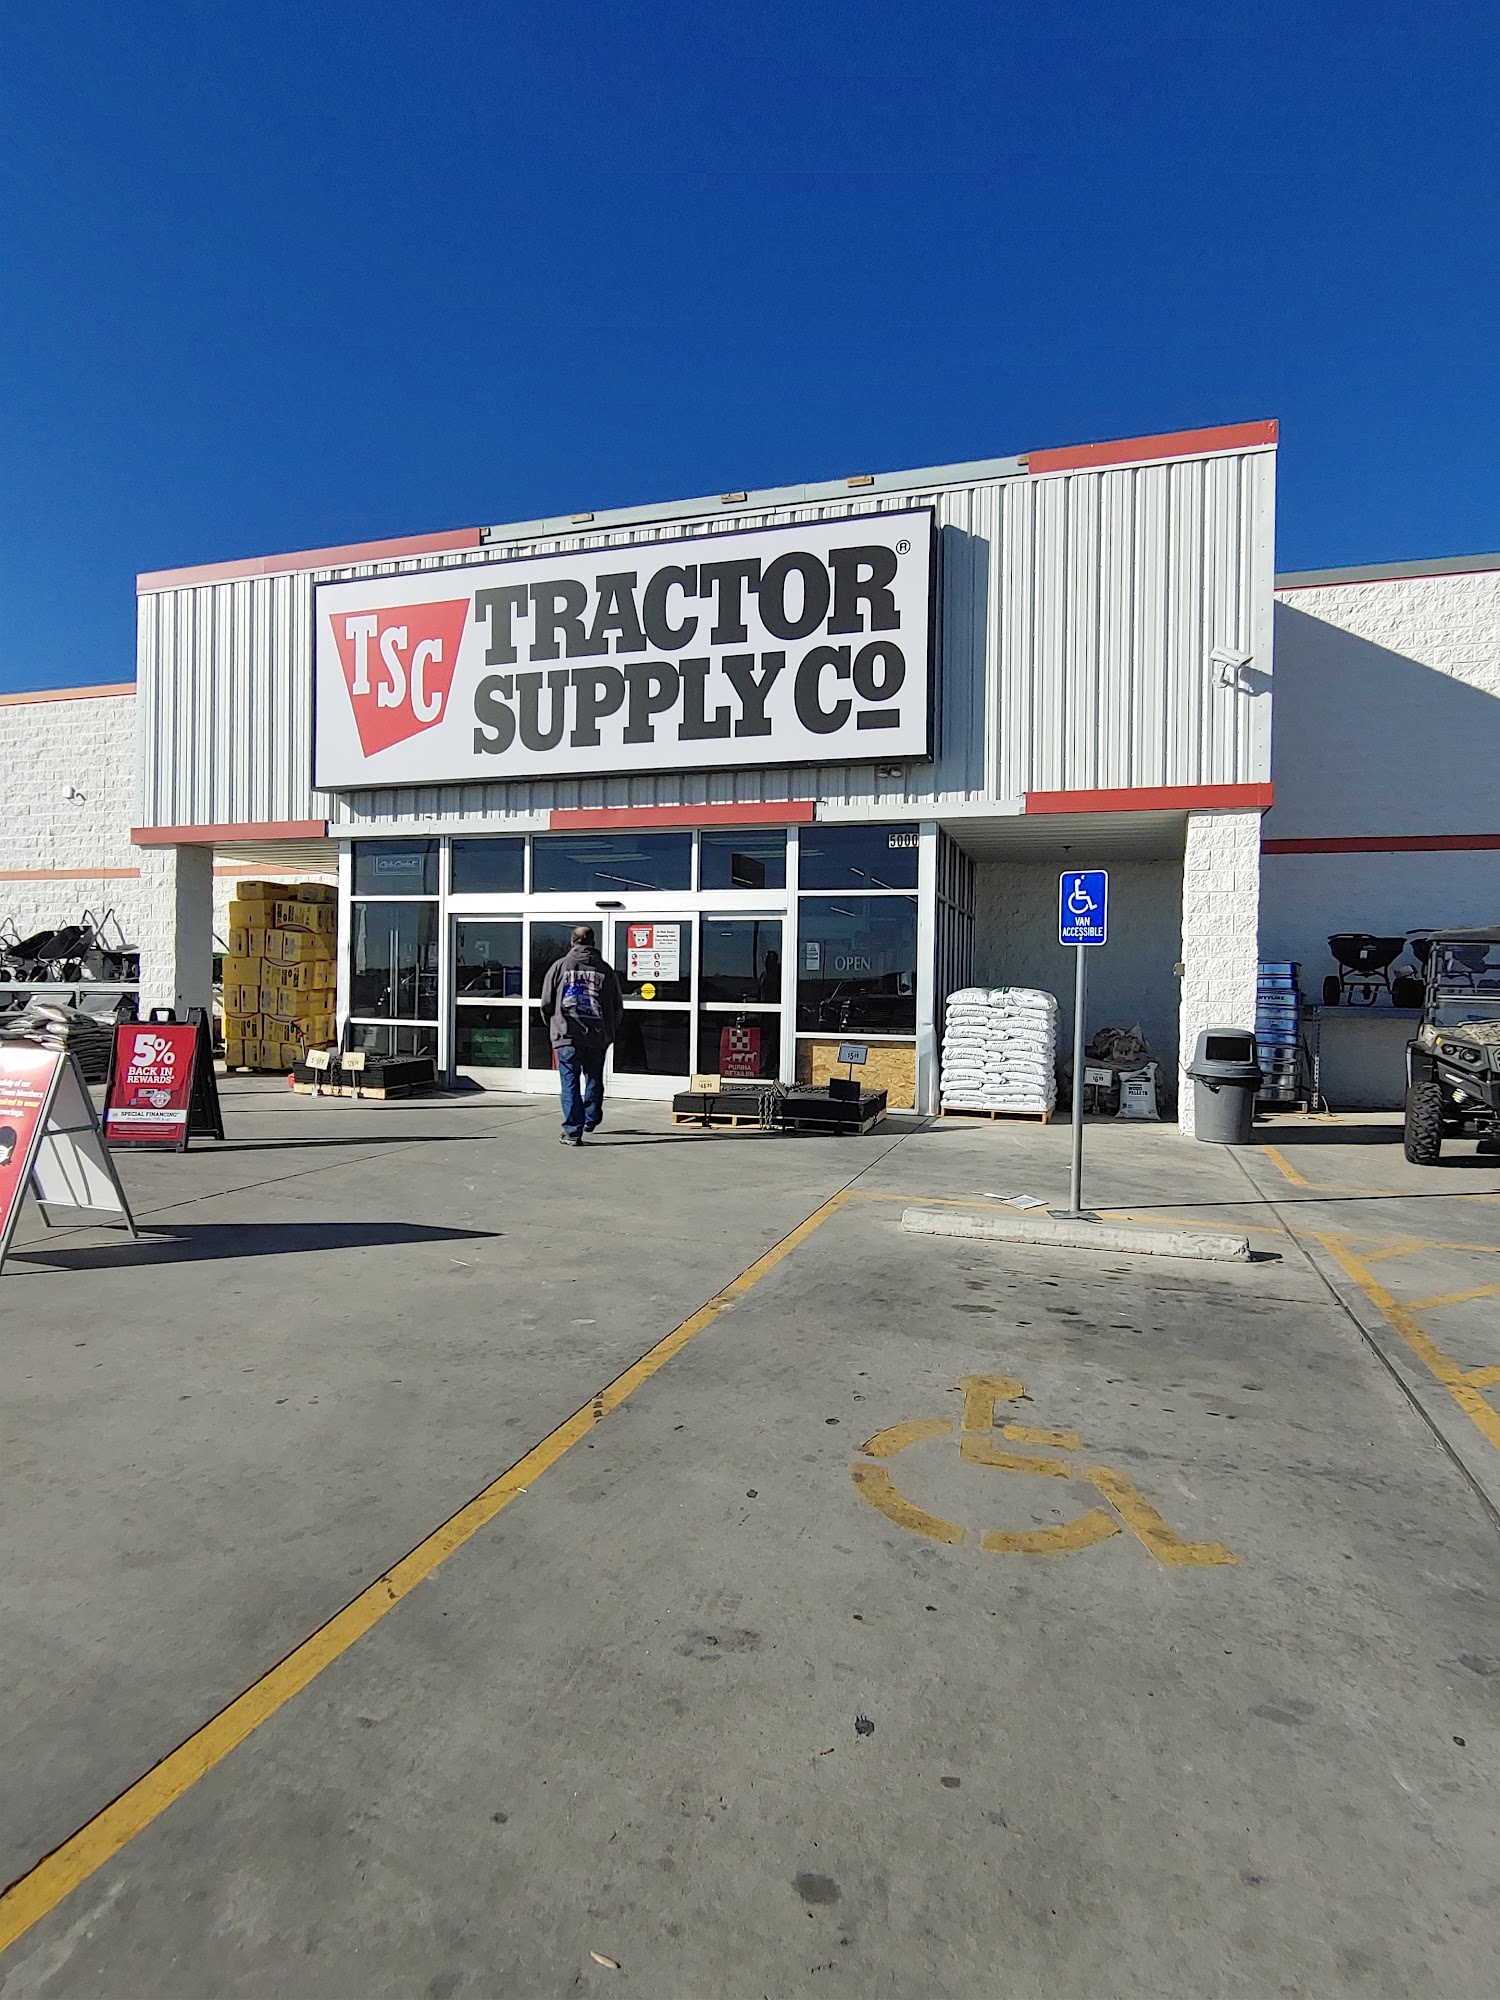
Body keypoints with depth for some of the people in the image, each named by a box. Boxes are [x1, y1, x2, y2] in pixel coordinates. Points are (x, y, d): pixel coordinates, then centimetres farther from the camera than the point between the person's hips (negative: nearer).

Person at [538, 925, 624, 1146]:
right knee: (594, 1080, 20)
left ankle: (573, 1131, -2)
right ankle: (591, 1120, 34)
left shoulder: (560, 966, 2)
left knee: (570, 1084, 1)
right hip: (597, 1037, 2)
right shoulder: (605, 969, 5)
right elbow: (618, 1005, 8)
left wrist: (553, 1027, 20)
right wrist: (609, 1031, 22)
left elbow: (546, 1003, 4)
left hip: (567, 1036, -2)